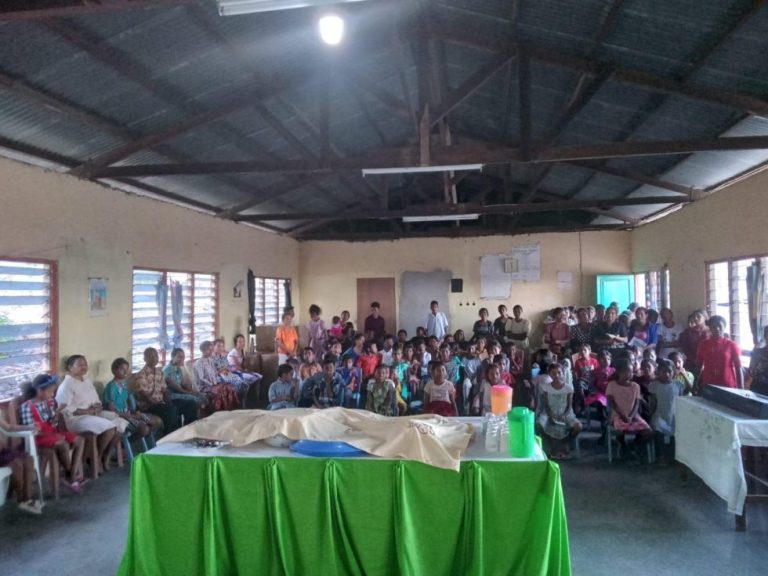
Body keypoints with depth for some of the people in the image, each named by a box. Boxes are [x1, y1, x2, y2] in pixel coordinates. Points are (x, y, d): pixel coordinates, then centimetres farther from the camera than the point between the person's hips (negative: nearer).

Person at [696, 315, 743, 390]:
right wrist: (697, 385, 4)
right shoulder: (703, 345, 4)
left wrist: (741, 389, -6)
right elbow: (698, 366, 8)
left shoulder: (732, 345, 0)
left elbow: (738, 368, 0)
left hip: (728, 386, -1)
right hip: (708, 386, 1)